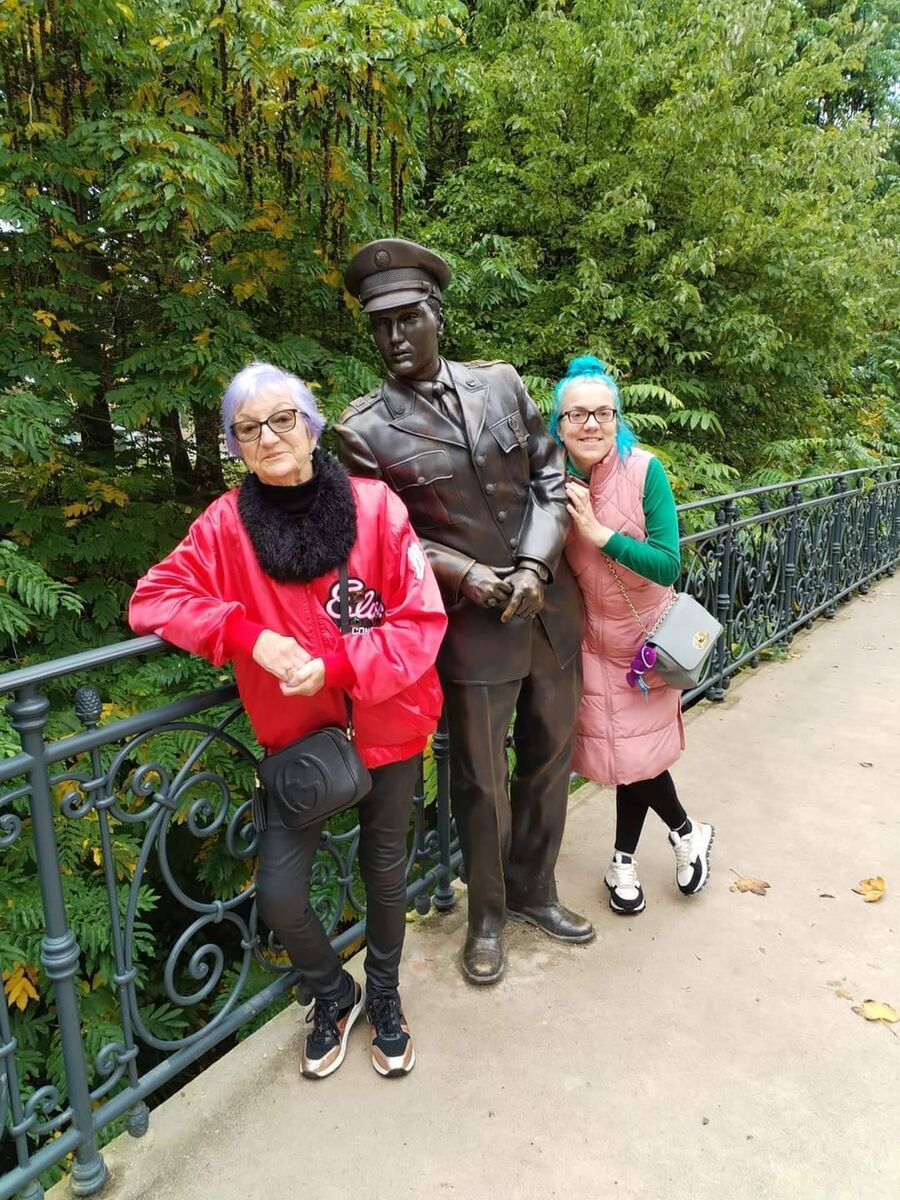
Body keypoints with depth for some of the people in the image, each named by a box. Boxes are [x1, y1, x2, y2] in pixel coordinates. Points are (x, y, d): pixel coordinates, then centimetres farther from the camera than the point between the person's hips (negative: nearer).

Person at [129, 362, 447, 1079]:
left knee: (385, 868, 16)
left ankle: (384, 998, 47)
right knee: (279, 895, -3)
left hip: (385, 726, 0)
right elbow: (154, 598, -8)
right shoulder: (228, 522, -9)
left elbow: (422, 620, -14)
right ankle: (334, 996, 33)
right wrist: (249, 634, -23)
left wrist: (334, 664, -26)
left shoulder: (374, 506, -14)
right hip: (299, 734, 1)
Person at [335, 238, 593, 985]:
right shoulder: (365, 430, -8)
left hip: (550, 607, 5)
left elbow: (550, 479, 4)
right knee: (482, 782, 7)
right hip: (472, 624, -4)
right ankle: (487, 917, 34)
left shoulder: (502, 382, 2)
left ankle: (534, 890, 42)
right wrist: (465, 575, -16)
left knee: (550, 760, 18)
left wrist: (536, 566, -11)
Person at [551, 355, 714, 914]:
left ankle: (625, 861, 33)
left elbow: (668, 565, -24)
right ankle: (689, 831, 36)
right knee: (624, 749, 9)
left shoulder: (645, 471, -19)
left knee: (636, 746, 7)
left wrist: (599, 532, -31)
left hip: (647, 634, -2)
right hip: (592, 637, 2)